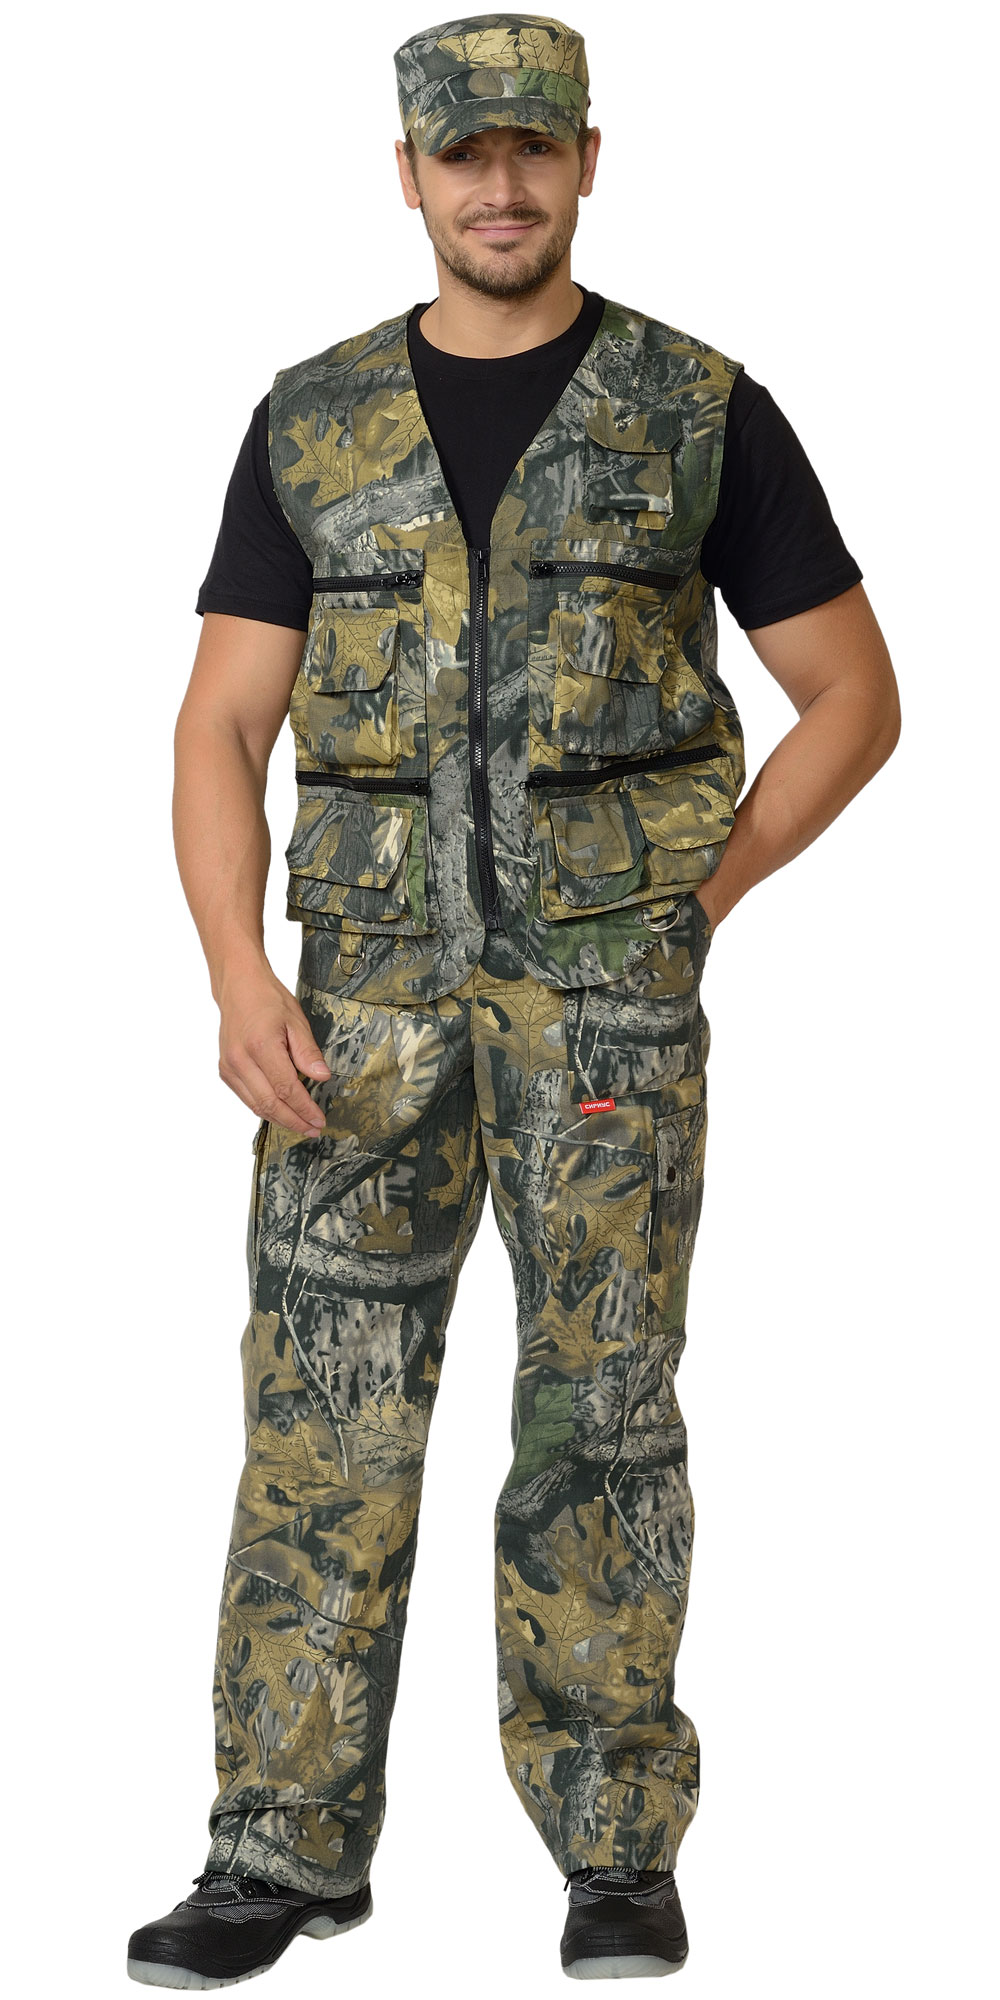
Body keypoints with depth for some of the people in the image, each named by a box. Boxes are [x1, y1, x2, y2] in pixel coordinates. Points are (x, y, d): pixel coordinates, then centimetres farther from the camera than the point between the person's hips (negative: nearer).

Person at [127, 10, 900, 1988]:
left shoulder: (702, 412, 2)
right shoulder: (313, 424, 8)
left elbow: (855, 696, 5)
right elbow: (220, 733, 5)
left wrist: (691, 904, -4)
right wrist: (239, 978, -9)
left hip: (607, 986, -2)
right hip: (372, 984, 2)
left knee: (598, 1411, 0)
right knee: (323, 1412, 0)